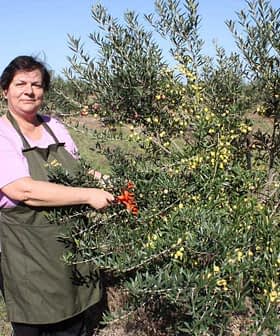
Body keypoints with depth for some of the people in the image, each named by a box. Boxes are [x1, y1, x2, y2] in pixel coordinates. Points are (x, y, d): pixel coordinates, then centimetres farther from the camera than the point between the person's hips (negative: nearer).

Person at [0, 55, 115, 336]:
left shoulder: (56, 126, 6)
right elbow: (24, 190, -25)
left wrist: (94, 179, 0)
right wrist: (88, 196, -24)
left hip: (73, 244, 6)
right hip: (29, 253, -5)